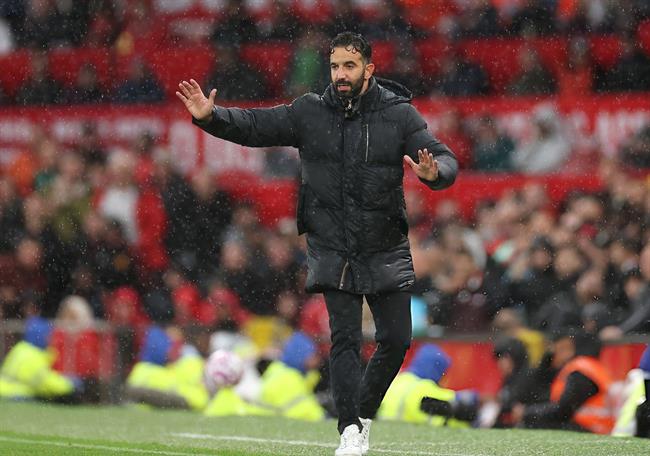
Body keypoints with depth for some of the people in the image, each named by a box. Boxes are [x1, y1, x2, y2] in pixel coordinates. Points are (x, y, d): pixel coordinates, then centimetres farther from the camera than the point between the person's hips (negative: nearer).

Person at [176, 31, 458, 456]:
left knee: (397, 339, 1)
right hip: (333, 250, -1)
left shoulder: (399, 115, -5)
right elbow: (255, 126, 1)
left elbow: (446, 159, -11)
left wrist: (434, 171, -35)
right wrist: (211, 117, -16)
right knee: (345, 338, -10)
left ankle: (364, 414, 24)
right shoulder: (310, 112, -1)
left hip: (386, 250, 1)